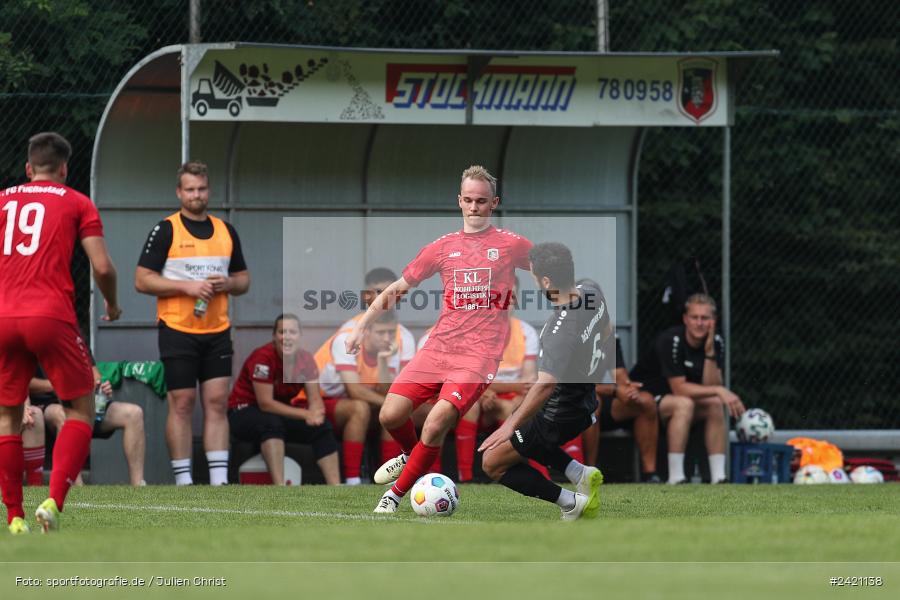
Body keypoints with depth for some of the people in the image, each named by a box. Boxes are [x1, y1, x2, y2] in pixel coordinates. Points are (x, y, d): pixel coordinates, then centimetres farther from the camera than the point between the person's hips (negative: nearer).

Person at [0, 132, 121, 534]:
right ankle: (54, 501, -9)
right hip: (52, 317, -3)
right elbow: (103, 267, 0)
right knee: (81, 409, 9)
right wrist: (112, 304, 19)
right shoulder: (77, 203, 8)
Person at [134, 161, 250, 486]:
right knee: (182, 404, -2)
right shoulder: (166, 230, -2)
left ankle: (219, 478, 0)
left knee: (217, 403, 0)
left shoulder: (226, 231, 12)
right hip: (178, 330, -4)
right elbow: (142, 280, -7)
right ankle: (183, 480, 2)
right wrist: (186, 287, -17)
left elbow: (243, 280, 19)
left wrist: (227, 283, -4)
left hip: (217, 332, 4)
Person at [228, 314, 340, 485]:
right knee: (272, 423, -37)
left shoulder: (305, 360, -6)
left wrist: (316, 414, -32)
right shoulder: (263, 357, -25)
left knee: (322, 427, -12)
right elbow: (265, 403, -27)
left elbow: (315, 398, -7)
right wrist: (305, 414, -30)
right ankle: (280, 489, -47)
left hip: (281, 414, 7)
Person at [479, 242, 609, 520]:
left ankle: (572, 503, 4)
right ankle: (580, 473, 16)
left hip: (560, 418, -9)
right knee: (520, 438, 30)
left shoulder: (561, 333, -36)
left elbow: (545, 386, -42)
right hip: (585, 401, 9)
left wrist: (512, 425, -37)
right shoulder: (592, 294, -9)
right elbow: (607, 331, 12)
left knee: (492, 463, 3)